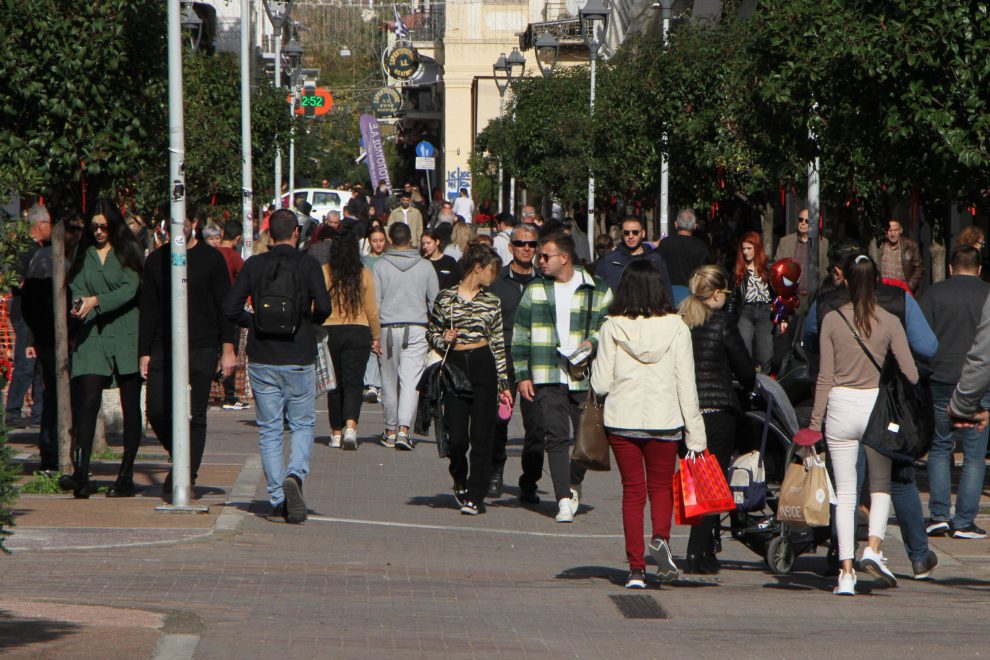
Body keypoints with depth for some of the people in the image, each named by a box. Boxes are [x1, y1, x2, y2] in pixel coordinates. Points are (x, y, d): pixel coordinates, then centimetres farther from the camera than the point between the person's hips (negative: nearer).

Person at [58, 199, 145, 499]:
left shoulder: (129, 251, 4)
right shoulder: (84, 254, 13)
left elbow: (130, 289, -8)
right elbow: (76, 287, 8)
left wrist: (96, 301, -19)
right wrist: (78, 304, -15)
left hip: (127, 336, -1)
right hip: (92, 337, 1)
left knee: (130, 406, 3)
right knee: (87, 401, -13)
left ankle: (126, 477, 9)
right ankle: (80, 474, -21)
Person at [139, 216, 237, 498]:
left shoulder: (211, 258, 2)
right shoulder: (156, 260, 11)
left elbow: (226, 306, 1)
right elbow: (148, 309, 13)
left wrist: (227, 348, -6)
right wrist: (144, 352, 7)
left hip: (202, 349, -3)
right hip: (163, 348, 3)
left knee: (194, 418, -2)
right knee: (156, 412, -6)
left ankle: (186, 478, 4)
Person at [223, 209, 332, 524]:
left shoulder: (254, 265, 0)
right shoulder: (308, 265, -5)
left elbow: (230, 308, -4)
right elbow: (323, 306, -15)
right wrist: (312, 320, 7)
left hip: (262, 359, 1)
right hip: (299, 359, -1)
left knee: (270, 430, 7)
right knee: (302, 425, 10)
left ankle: (277, 501, 3)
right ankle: (295, 475, -17)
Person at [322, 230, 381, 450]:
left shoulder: (324, 273, -5)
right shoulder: (364, 274, -2)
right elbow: (372, 310, 3)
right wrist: (376, 337, 13)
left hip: (329, 332, 0)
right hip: (358, 332, 0)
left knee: (335, 384, 11)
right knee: (353, 383, 0)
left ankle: (336, 434, 16)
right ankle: (351, 428, -20)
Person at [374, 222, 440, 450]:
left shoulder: (381, 267, -2)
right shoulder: (425, 267, 2)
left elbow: (374, 303, -2)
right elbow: (435, 301, 8)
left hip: (388, 328, 0)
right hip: (417, 328, 0)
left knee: (389, 381, 10)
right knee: (411, 380, -4)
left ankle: (391, 430, 18)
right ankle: (404, 429, -19)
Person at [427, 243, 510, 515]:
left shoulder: (492, 301, 9)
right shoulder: (445, 298, 3)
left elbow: (498, 343, 11)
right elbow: (431, 332, 12)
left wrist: (504, 382, 8)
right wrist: (443, 340, -10)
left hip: (484, 365, 1)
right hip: (454, 367, -1)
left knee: (481, 435, -3)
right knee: (456, 436, -4)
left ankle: (475, 495, 3)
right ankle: (460, 481, 26)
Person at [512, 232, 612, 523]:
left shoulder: (597, 290, 5)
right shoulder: (535, 290, 10)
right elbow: (520, 336, 12)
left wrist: (594, 342, -12)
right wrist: (522, 375, 5)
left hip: (585, 376, 0)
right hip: (547, 377, 0)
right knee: (556, 437, -9)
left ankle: (573, 484, 30)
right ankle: (564, 500, -11)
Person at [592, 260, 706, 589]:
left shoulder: (612, 327, -5)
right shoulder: (676, 327, -5)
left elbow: (601, 385, -4)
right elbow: (686, 384, -4)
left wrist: (594, 363, 18)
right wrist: (695, 434, 0)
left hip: (622, 419, 0)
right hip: (665, 421, 0)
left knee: (632, 490, 9)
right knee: (662, 485, 18)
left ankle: (636, 569, 3)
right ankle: (661, 538, -10)